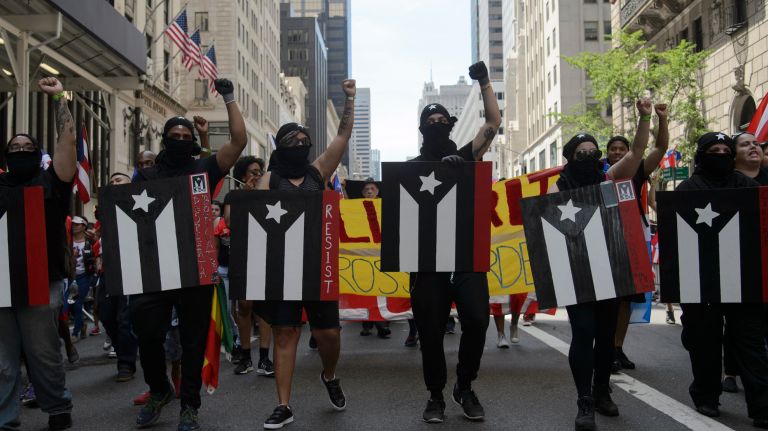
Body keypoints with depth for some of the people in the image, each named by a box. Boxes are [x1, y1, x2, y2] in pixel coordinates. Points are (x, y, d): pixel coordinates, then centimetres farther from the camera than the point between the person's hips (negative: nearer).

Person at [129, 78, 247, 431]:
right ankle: (159, 389, 27)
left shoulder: (205, 170, 7)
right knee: (147, 332, 0)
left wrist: (229, 100, -7)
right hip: (153, 266, 1)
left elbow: (239, 141, -4)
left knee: (193, 338, 5)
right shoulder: (146, 176, 11)